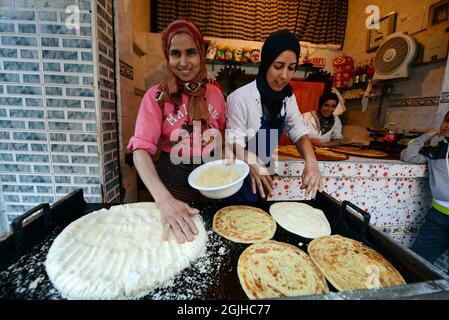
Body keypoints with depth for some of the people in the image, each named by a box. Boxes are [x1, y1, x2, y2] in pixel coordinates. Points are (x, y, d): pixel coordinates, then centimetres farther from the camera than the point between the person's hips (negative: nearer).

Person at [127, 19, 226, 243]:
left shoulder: (215, 93, -2)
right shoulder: (156, 96, -13)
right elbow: (141, 149, -24)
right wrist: (164, 199, -39)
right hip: (172, 182, -3)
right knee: (176, 239, 20)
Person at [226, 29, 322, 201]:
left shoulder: (287, 97, -4)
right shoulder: (240, 97, -26)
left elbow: (298, 132, -8)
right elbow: (235, 142, -23)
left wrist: (311, 161, -27)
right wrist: (252, 161, -43)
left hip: (266, 172, 6)